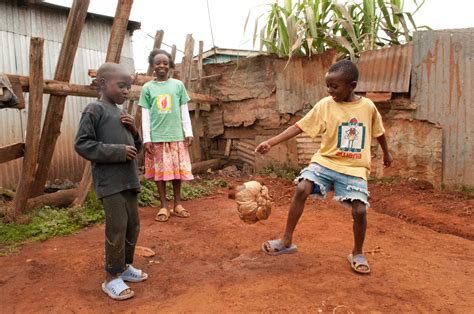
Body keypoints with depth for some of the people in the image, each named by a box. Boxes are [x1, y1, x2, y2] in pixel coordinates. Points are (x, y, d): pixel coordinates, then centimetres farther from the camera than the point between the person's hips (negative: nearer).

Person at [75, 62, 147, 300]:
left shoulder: (121, 113, 16)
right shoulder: (94, 110, -8)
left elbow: (135, 148, 22)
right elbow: (82, 145, -14)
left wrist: (133, 132, 1)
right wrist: (118, 151, -19)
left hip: (128, 179, 8)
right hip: (109, 181, -8)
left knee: (133, 225, 14)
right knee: (117, 227, -6)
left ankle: (124, 266, 31)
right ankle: (112, 278, 9)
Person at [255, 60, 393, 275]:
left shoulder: (368, 106, -1)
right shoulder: (325, 105, -6)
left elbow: (378, 131, 17)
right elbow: (299, 126, -8)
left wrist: (386, 153, 31)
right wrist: (271, 142, -16)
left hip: (354, 169, 1)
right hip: (325, 162, 0)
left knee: (359, 211, -12)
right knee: (301, 189, -23)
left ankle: (357, 254, 17)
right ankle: (286, 241, -7)